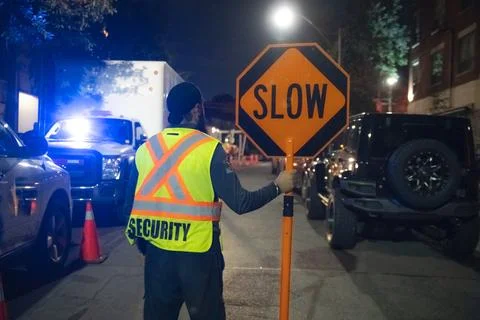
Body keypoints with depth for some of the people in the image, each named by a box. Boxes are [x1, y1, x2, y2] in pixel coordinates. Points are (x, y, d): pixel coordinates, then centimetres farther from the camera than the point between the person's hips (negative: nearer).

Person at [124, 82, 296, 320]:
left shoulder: (146, 148, 2)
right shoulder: (209, 148, -12)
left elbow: (133, 201, 9)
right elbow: (240, 203, -14)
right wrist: (278, 186, -1)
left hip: (157, 252, 4)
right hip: (198, 254, -4)